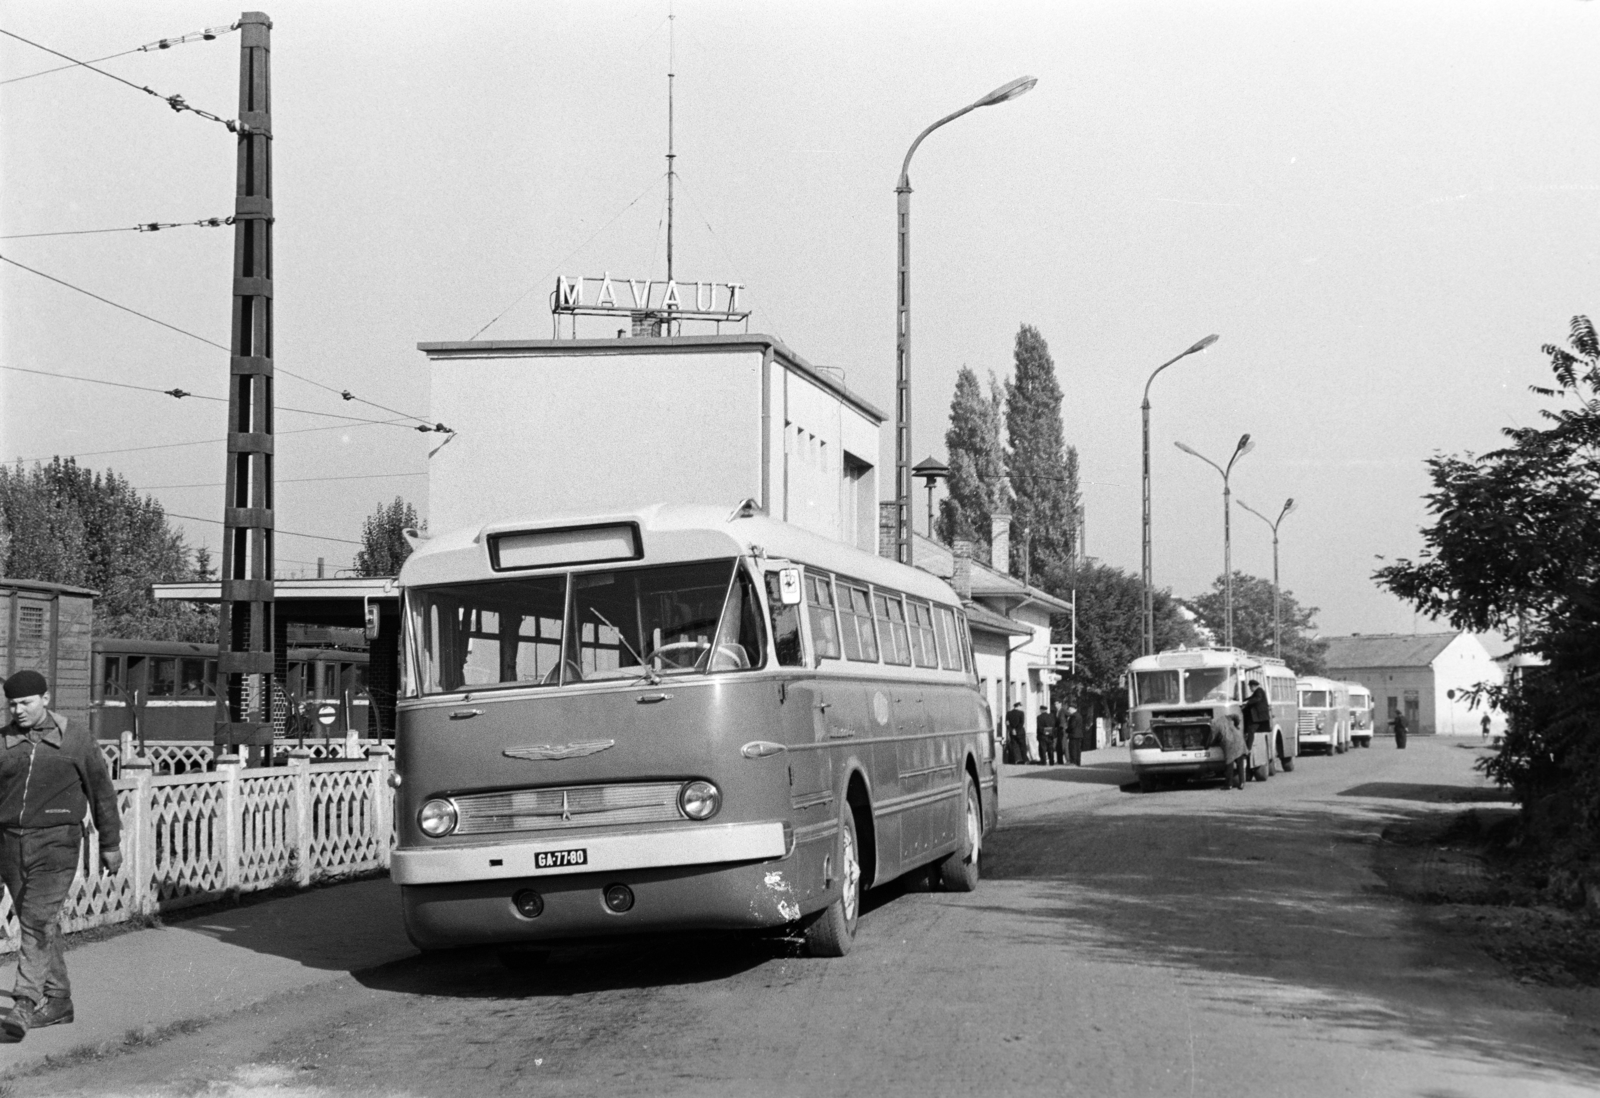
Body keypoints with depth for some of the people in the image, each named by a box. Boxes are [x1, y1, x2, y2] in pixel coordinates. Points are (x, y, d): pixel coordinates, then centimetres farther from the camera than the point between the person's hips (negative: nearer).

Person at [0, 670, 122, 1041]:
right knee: (41, 926, 11)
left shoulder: (75, 740, 2)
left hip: (56, 842, -4)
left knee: (38, 921, -15)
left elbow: (101, 791, 8)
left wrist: (110, 844, 11)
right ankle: (57, 1001, 21)